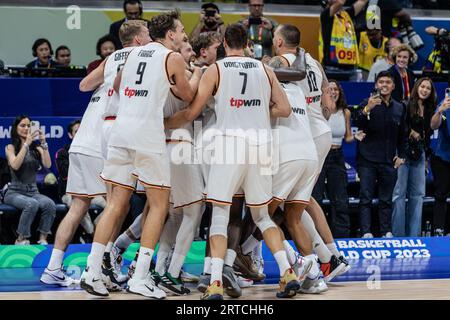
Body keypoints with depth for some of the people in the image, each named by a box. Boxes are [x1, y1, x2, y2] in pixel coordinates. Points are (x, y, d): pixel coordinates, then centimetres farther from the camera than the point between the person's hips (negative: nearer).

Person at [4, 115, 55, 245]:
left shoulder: (37, 148, 13)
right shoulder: (11, 147, 4)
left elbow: (47, 165, -3)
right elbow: (15, 165, -15)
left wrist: (43, 144, -12)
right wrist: (26, 144, -18)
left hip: (33, 192, 3)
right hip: (15, 192, -3)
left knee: (50, 204, -29)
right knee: (32, 204, -36)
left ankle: (42, 239, -23)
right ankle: (21, 240, -25)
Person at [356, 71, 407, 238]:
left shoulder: (399, 108, 12)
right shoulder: (367, 103, -3)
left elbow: (402, 135, 21)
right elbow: (359, 124, -19)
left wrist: (401, 155, 13)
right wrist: (367, 109, -35)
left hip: (389, 161, 4)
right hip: (368, 160, -4)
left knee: (386, 199, 6)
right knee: (366, 197, -8)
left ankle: (387, 232, 10)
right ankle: (366, 232, -11)